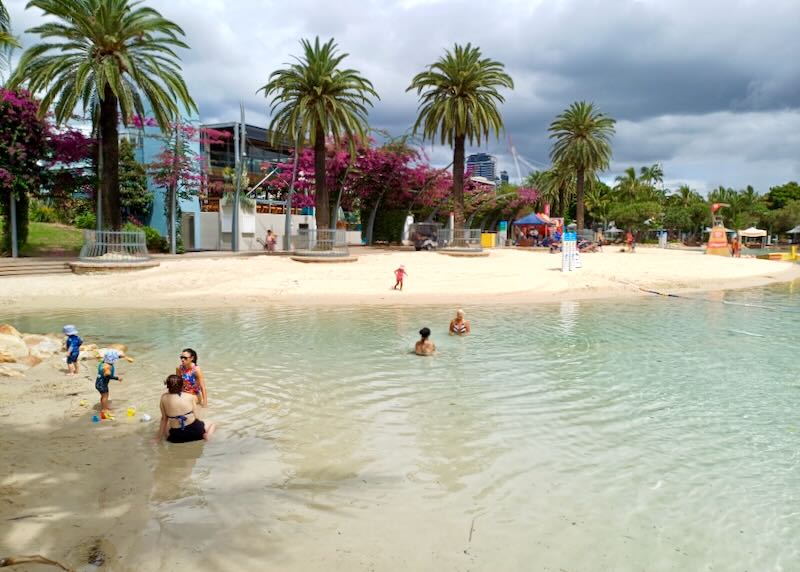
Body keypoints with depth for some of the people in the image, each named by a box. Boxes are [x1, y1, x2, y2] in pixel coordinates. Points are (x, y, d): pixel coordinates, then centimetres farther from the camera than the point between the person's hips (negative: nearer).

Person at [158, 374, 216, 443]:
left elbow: (164, 418, 0)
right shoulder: (190, 396, -8)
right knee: (212, 424, 24)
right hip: (194, 430, -3)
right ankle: (207, 435, -1)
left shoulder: (164, 398, -6)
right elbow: (195, 416, -3)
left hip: (177, 436, 3)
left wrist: (159, 437, 11)